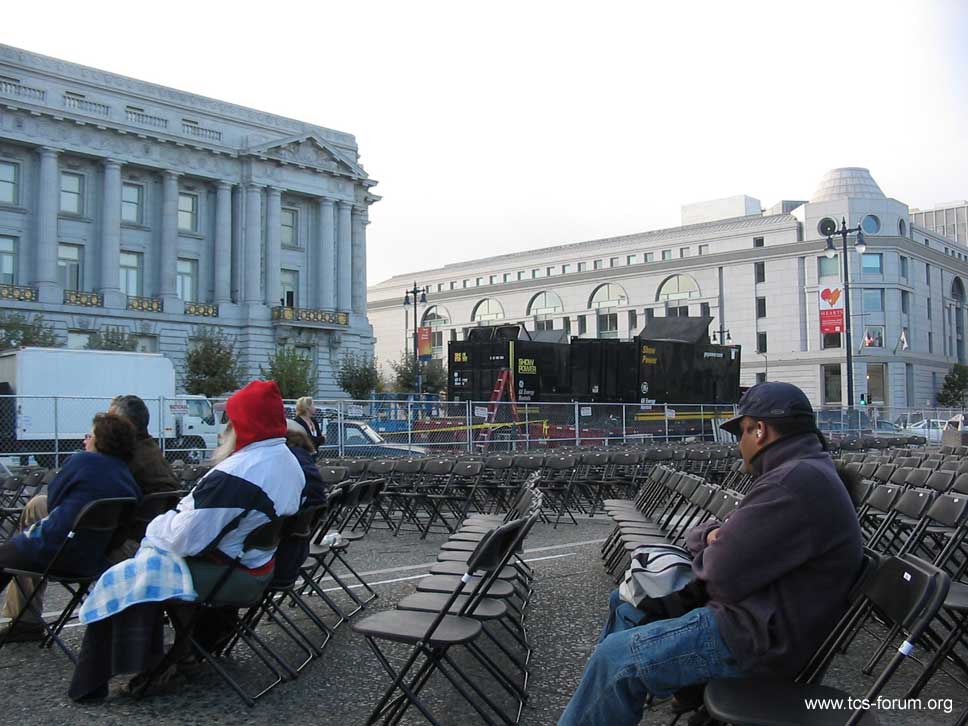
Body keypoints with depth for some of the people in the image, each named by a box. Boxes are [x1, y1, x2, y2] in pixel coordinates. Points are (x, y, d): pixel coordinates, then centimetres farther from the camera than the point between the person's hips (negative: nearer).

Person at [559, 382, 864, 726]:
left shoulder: (797, 482, -23)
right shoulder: (803, 472, 14)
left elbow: (722, 576, -24)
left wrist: (708, 547, -2)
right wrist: (712, 535, -4)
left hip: (758, 640, -11)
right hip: (757, 612, 11)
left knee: (616, 657, -14)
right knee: (627, 603, 19)